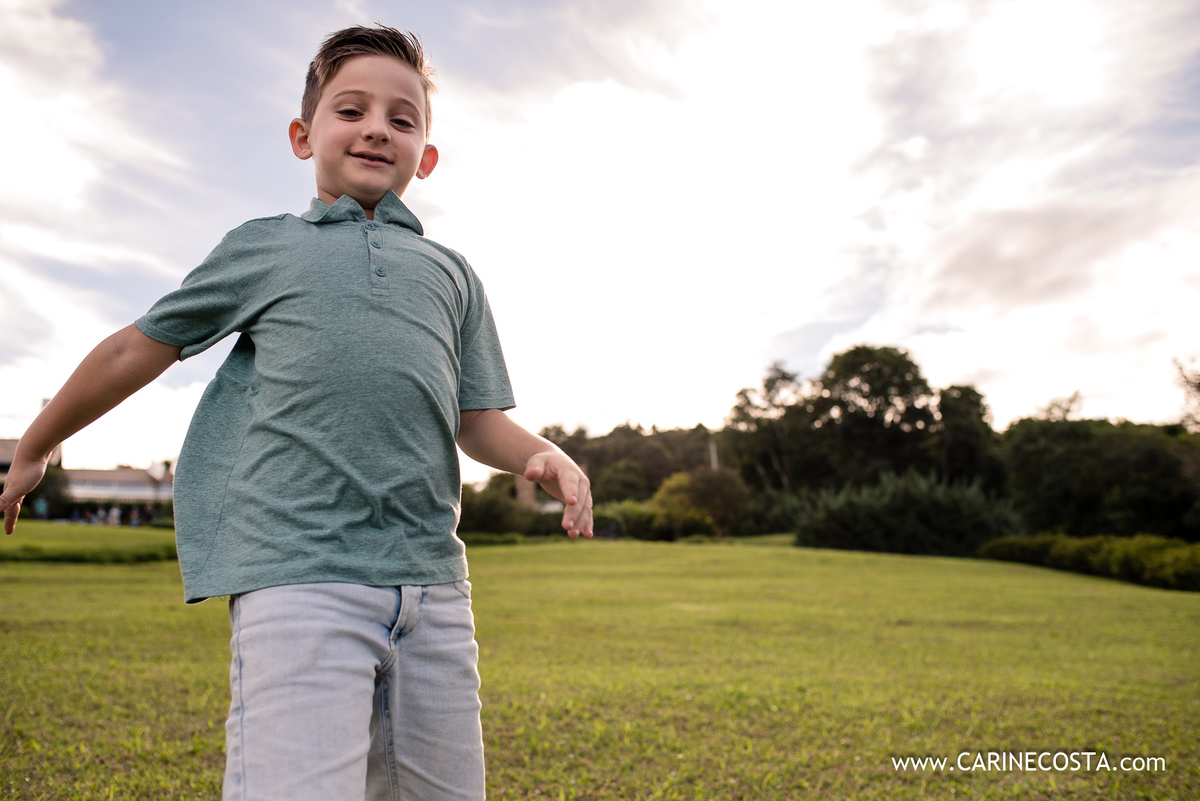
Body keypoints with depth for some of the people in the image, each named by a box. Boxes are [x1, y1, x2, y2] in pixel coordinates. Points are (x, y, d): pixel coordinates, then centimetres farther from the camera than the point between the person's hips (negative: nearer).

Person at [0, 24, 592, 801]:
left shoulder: (451, 272, 20)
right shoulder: (263, 249, 14)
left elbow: (476, 418, 17)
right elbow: (135, 351, 20)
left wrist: (544, 454, -4)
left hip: (432, 578, 4)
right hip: (298, 572, -3)